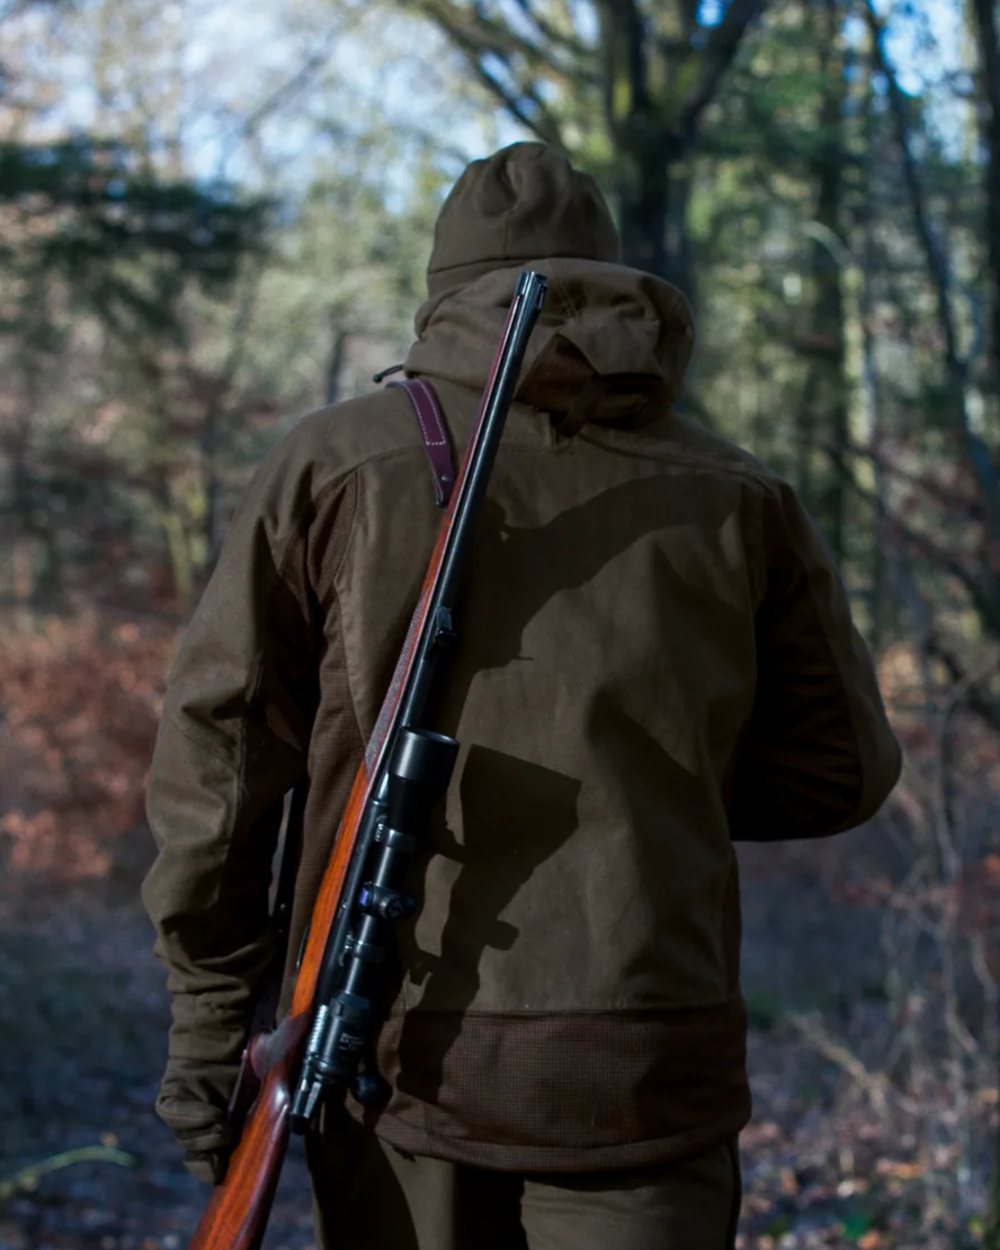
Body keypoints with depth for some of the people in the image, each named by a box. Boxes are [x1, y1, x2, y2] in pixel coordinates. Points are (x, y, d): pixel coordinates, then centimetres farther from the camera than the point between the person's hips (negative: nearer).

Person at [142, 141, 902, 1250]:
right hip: (644, 1071, 0)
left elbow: (221, 743, -1)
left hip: (396, 1056, 0)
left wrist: (208, 1009, 6)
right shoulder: (736, 500, 5)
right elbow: (839, 770, 11)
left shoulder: (333, 465, 2)